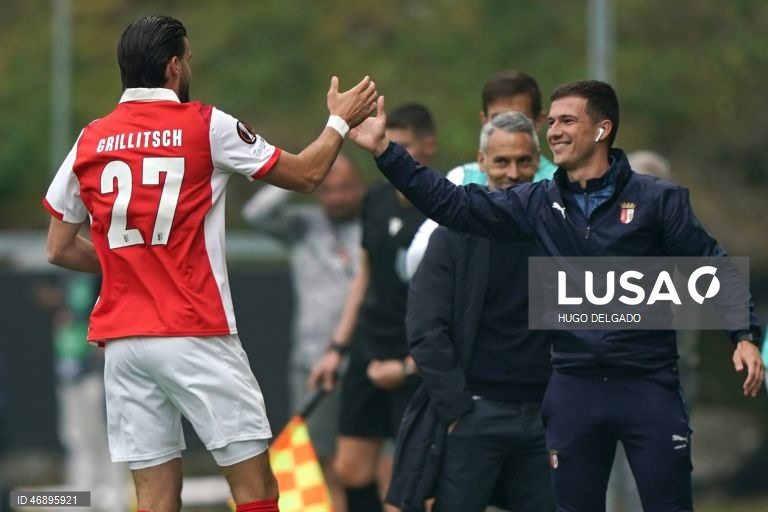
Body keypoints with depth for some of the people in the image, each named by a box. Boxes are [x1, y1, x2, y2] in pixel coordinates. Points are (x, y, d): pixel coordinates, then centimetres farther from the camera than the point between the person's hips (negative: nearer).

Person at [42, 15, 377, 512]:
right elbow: (304, 174, 8)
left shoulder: (90, 142, 7)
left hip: (122, 340, 5)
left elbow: (60, 249, 13)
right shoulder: (205, 126, -3)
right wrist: (341, 121, 24)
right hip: (195, 336, -4)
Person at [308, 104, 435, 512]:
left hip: (419, 361, -7)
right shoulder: (377, 199, 7)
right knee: (352, 470, 7)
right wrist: (338, 347, 16)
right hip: (369, 351, 7)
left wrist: (410, 366, -16)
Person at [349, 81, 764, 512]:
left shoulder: (658, 200, -3)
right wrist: (384, 151, -2)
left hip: (648, 386, -4)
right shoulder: (538, 203, 6)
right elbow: (452, 204, 4)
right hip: (574, 390, 4)